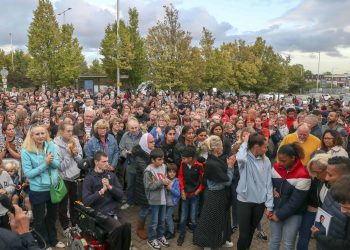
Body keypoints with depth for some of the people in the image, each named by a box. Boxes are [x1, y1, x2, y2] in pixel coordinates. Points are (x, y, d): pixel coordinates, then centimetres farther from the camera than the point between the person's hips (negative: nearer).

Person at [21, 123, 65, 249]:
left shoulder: (51, 146, -6)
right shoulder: (26, 151, -17)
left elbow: (57, 164, -3)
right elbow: (27, 173, -18)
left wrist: (51, 161, -25)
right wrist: (45, 164, -25)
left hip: (53, 187, 4)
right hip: (37, 190, -4)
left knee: (52, 216, 22)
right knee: (39, 219, 14)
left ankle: (53, 240, 43)